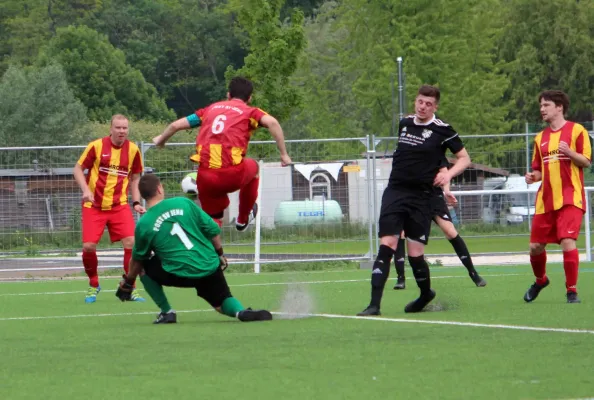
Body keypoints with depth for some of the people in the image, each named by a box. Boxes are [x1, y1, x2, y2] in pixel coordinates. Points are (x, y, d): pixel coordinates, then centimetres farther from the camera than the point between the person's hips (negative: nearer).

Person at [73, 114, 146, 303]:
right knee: (88, 246, -9)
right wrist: (86, 190, -17)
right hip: (94, 206, -2)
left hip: (119, 205, 2)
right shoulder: (96, 146, -8)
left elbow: (135, 178, 13)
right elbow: (78, 169, -1)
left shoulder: (133, 150, 1)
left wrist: (136, 202, 1)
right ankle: (93, 285, 18)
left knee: (131, 242, -15)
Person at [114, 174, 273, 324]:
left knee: (144, 267, 19)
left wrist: (127, 282, 28)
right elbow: (213, 230, 4)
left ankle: (167, 312, 14)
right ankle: (241, 311, -13)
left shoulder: (143, 225, -3)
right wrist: (220, 254, 21)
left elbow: (137, 260, 10)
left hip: (181, 275, -2)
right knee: (222, 302, 22)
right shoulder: (184, 203, 1)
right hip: (210, 268, 2)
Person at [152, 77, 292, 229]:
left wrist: (160, 140, 43)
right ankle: (243, 219, 42)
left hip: (205, 177, 2)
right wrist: (284, 154, -7)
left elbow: (176, 125, 24)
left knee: (213, 221, 19)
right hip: (233, 175, -2)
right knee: (253, 167, 32)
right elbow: (272, 122, -10)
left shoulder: (211, 109, 21)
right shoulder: (250, 112, 10)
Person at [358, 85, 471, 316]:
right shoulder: (405, 124, 11)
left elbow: (464, 158, 2)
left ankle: (426, 294, 26)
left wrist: (448, 174, -13)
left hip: (421, 197, -3)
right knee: (386, 246, -10)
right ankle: (374, 304, -14)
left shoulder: (441, 130, -4)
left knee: (415, 253, -2)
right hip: (395, 191, 3)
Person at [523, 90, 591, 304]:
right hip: (545, 200, 6)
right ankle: (540, 280, 34)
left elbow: (586, 162, -6)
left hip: (570, 198, -6)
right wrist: (533, 176, -1)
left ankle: (572, 290, -8)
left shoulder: (576, 130, -1)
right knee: (535, 246, 6)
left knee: (567, 241, -19)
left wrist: (569, 152, -23)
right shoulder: (540, 138, 15)